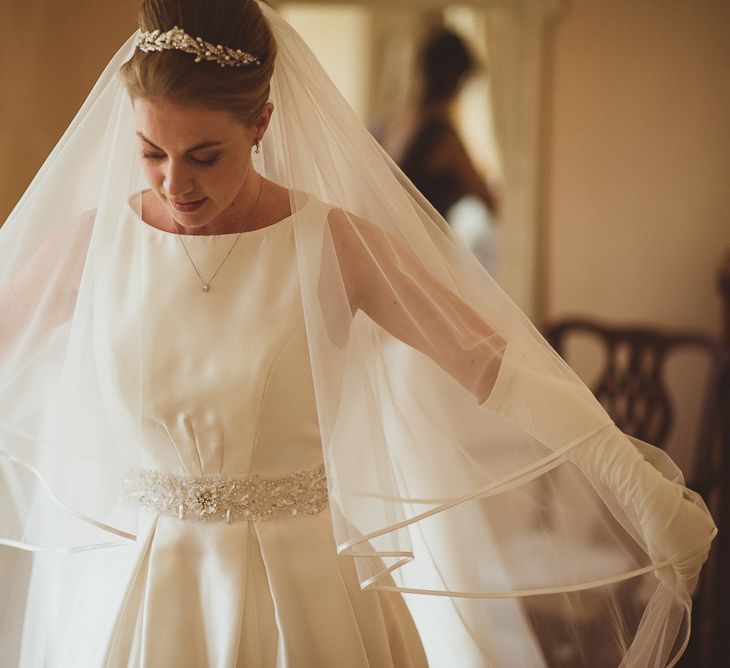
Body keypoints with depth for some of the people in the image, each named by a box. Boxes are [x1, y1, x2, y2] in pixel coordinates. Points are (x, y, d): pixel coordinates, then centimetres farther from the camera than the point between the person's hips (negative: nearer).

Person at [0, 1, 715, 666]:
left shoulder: (336, 246, -10)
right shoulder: (93, 243, -5)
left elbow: (501, 369, -11)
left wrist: (649, 494, -15)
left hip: (302, 602, -1)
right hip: (133, 597, 1)